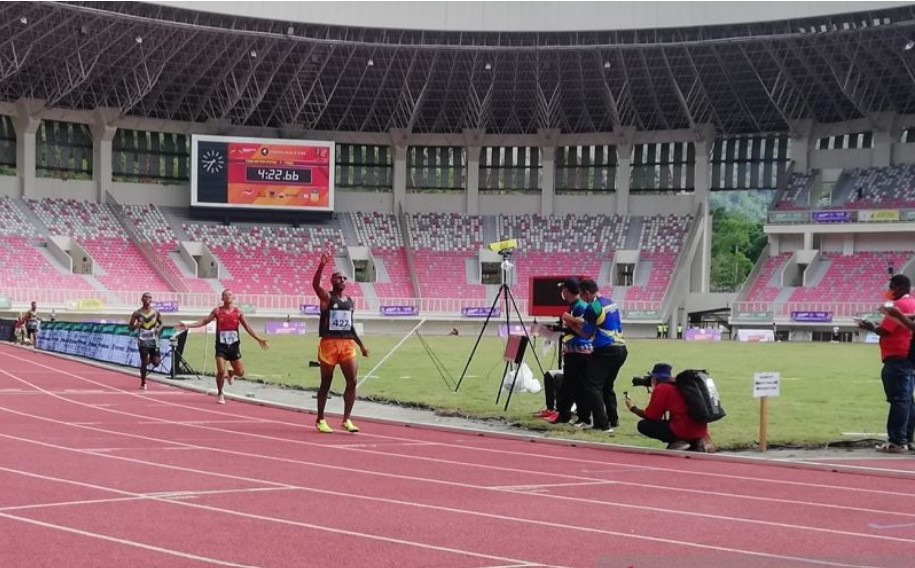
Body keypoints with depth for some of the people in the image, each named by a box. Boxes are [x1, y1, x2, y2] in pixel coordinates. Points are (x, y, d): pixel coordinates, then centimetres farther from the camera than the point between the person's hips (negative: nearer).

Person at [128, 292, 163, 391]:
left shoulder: (156, 312, 2)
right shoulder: (137, 313, -4)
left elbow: (160, 323, 16)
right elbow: (130, 326, 0)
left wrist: (158, 329, -5)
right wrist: (135, 326, -22)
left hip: (153, 340, 2)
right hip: (142, 341, -2)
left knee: (156, 362, -4)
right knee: (144, 362, -6)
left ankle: (150, 359, 33)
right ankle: (143, 383, 8)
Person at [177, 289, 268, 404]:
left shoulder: (238, 311, 3)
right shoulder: (217, 311, 0)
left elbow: (247, 327, 6)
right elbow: (203, 322, 2)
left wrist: (258, 339, 2)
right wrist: (187, 326, -7)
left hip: (234, 345, 2)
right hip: (221, 345, -2)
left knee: (240, 373, 2)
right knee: (221, 371, -14)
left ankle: (230, 373, 39)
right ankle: (220, 394, 8)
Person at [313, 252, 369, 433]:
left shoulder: (349, 301, 15)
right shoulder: (326, 297, -3)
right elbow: (315, 284, -25)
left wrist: (361, 345, 19)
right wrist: (322, 265, -37)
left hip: (348, 344, 5)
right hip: (329, 343, -5)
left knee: (352, 381, -4)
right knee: (326, 383, 3)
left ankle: (346, 420, 2)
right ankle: (320, 420, 14)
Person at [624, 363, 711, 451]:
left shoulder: (661, 388, -1)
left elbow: (651, 416, 4)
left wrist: (633, 408, 17)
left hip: (684, 431, -8)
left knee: (643, 425, 4)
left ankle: (677, 443, -5)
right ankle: (696, 443, 11)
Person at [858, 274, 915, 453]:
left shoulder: (899, 305, -14)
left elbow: (884, 330, -17)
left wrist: (871, 327, 1)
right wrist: (876, 326, 18)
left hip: (897, 358, -10)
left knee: (898, 400, -9)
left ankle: (897, 441, -10)